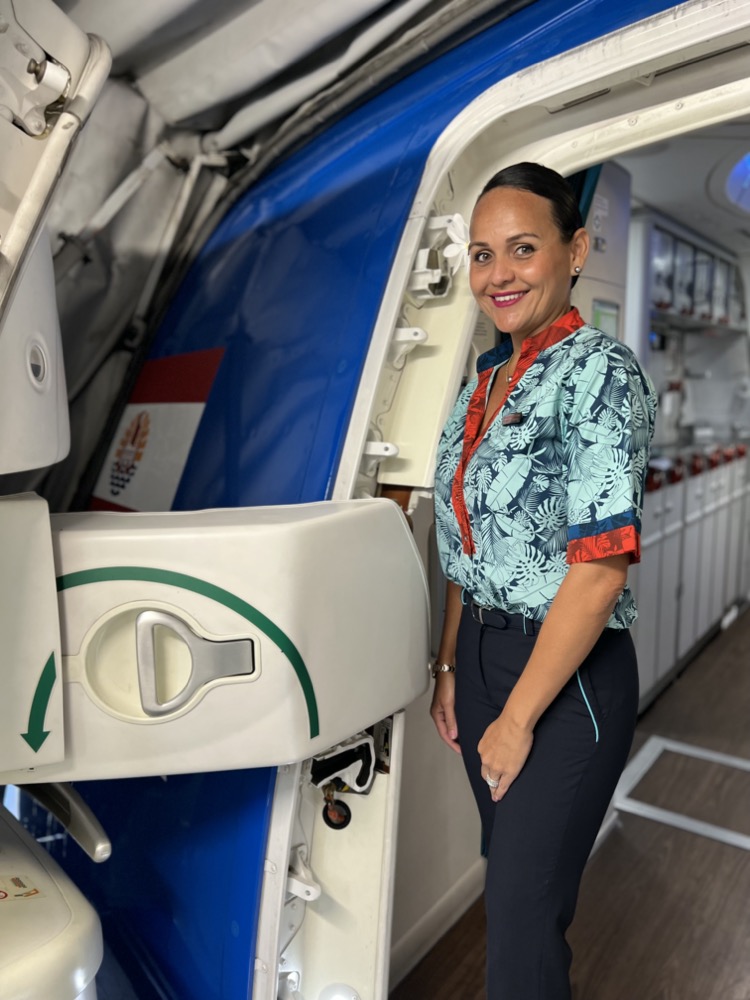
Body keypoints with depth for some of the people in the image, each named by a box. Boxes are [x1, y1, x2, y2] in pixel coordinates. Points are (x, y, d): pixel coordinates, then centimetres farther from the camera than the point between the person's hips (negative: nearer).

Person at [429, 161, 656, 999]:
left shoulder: (599, 373, -16)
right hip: (482, 650, 7)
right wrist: (449, 666, 10)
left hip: (569, 673, -7)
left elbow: (600, 568, -21)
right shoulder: (486, 378, 8)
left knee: (524, 908, 5)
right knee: (507, 874, 23)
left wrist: (517, 719, -16)